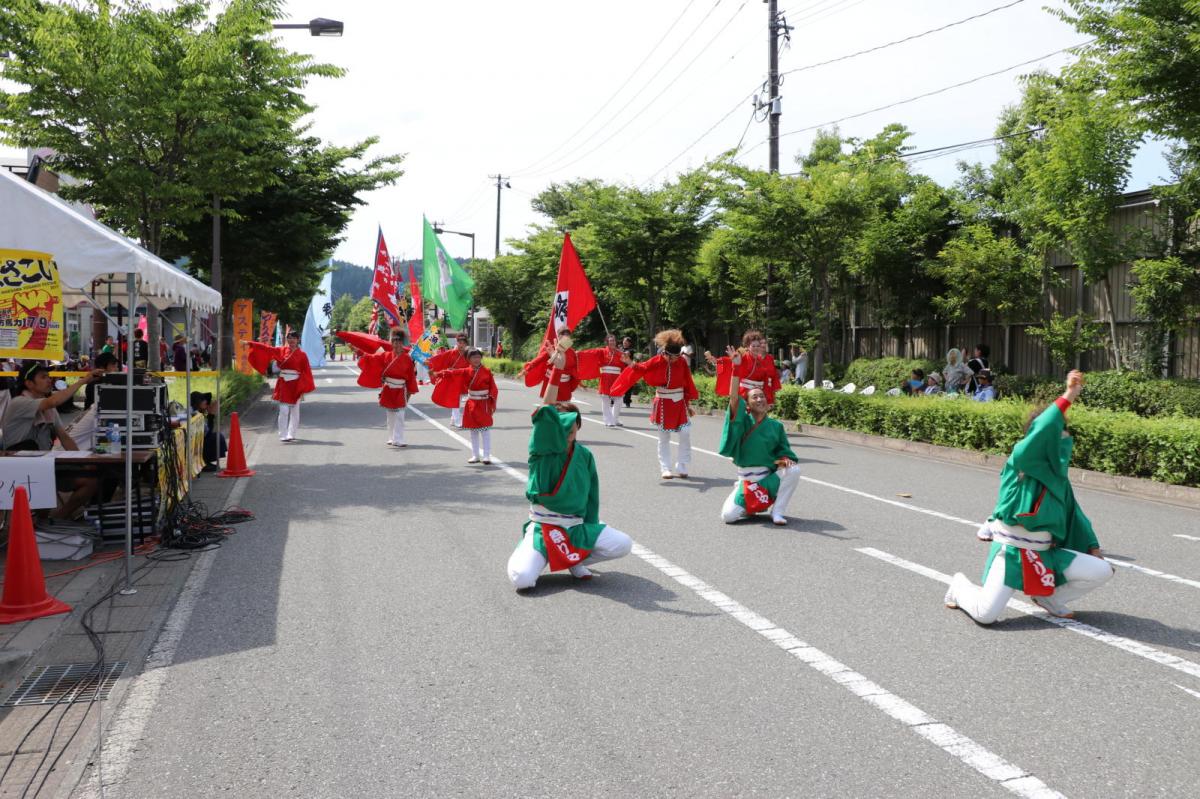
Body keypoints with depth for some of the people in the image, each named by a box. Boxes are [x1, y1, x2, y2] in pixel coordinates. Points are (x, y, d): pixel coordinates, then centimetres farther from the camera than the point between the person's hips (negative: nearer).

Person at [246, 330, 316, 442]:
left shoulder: (302, 354, -1)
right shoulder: (281, 350, 6)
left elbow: (306, 371, -2)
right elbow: (266, 348, 7)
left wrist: (305, 387, -6)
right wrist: (251, 344, 4)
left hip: (296, 385, -1)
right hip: (283, 384, 1)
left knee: (294, 410, 7)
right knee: (283, 410, -4)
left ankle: (291, 434, 17)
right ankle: (283, 435, -3)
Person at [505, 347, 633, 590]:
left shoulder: (585, 455, 2)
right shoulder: (542, 451, -10)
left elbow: (591, 494, 10)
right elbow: (545, 414, -26)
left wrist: (590, 530, 5)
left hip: (577, 525, 4)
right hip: (543, 526, -3)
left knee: (623, 545, -15)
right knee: (522, 579, -25)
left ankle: (576, 560, 11)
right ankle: (539, 555, 12)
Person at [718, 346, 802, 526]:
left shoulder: (776, 425, 2)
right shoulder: (743, 421, -7)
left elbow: (783, 450, 8)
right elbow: (734, 397, -21)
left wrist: (785, 459, -18)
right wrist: (736, 366, -28)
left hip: (770, 477, 2)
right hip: (747, 479, -2)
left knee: (793, 469, -27)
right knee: (728, 516, -17)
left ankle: (777, 511, -9)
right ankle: (750, 506, 19)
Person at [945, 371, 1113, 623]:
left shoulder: (1057, 476, 10)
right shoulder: (1018, 462, -12)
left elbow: (1072, 512, 18)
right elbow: (1042, 432, -29)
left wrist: (1092, 546, 12)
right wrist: (1068, 397, -28)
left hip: (1046, 551, 7)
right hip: (1012, 550, -7)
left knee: (1102, 571, -6)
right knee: (985, 614, -17)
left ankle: (1048, 597, 17)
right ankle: (961, 586, 20)